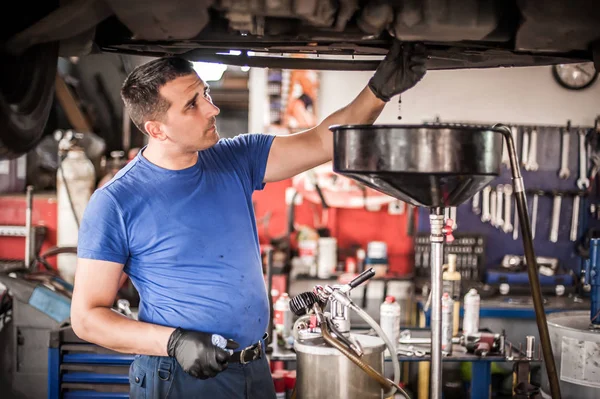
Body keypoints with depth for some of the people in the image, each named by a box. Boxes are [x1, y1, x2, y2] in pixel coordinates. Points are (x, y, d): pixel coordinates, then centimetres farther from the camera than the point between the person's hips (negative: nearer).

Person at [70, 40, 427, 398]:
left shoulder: (236, 161, 2)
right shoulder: (115, 203, -12)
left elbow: (323, 142, 1)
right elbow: (87, 317, -11)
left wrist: (381, 88, -12)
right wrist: (174, 342, -22)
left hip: (256, 370, 5)